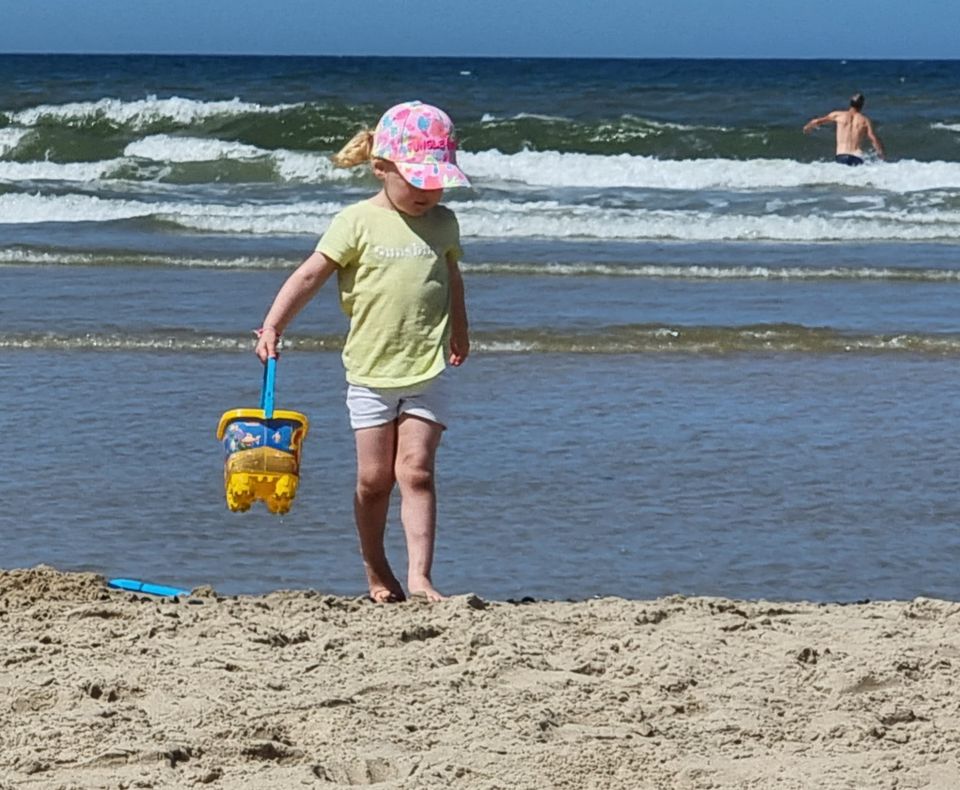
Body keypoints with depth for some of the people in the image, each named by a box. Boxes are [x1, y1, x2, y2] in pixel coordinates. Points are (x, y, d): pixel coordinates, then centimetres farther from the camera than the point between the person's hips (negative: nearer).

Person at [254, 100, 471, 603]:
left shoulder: (443, 223, 5)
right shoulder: (358, 223, -7)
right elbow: (310, 276, -11)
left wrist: (458, 332, 38)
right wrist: (273, 325, -22)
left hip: (427, 372, 1)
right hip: (370, 372, -1)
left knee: (415, 471, -8)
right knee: (374, 478, 5)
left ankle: (419, 577, -13)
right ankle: (375, 569, 24)